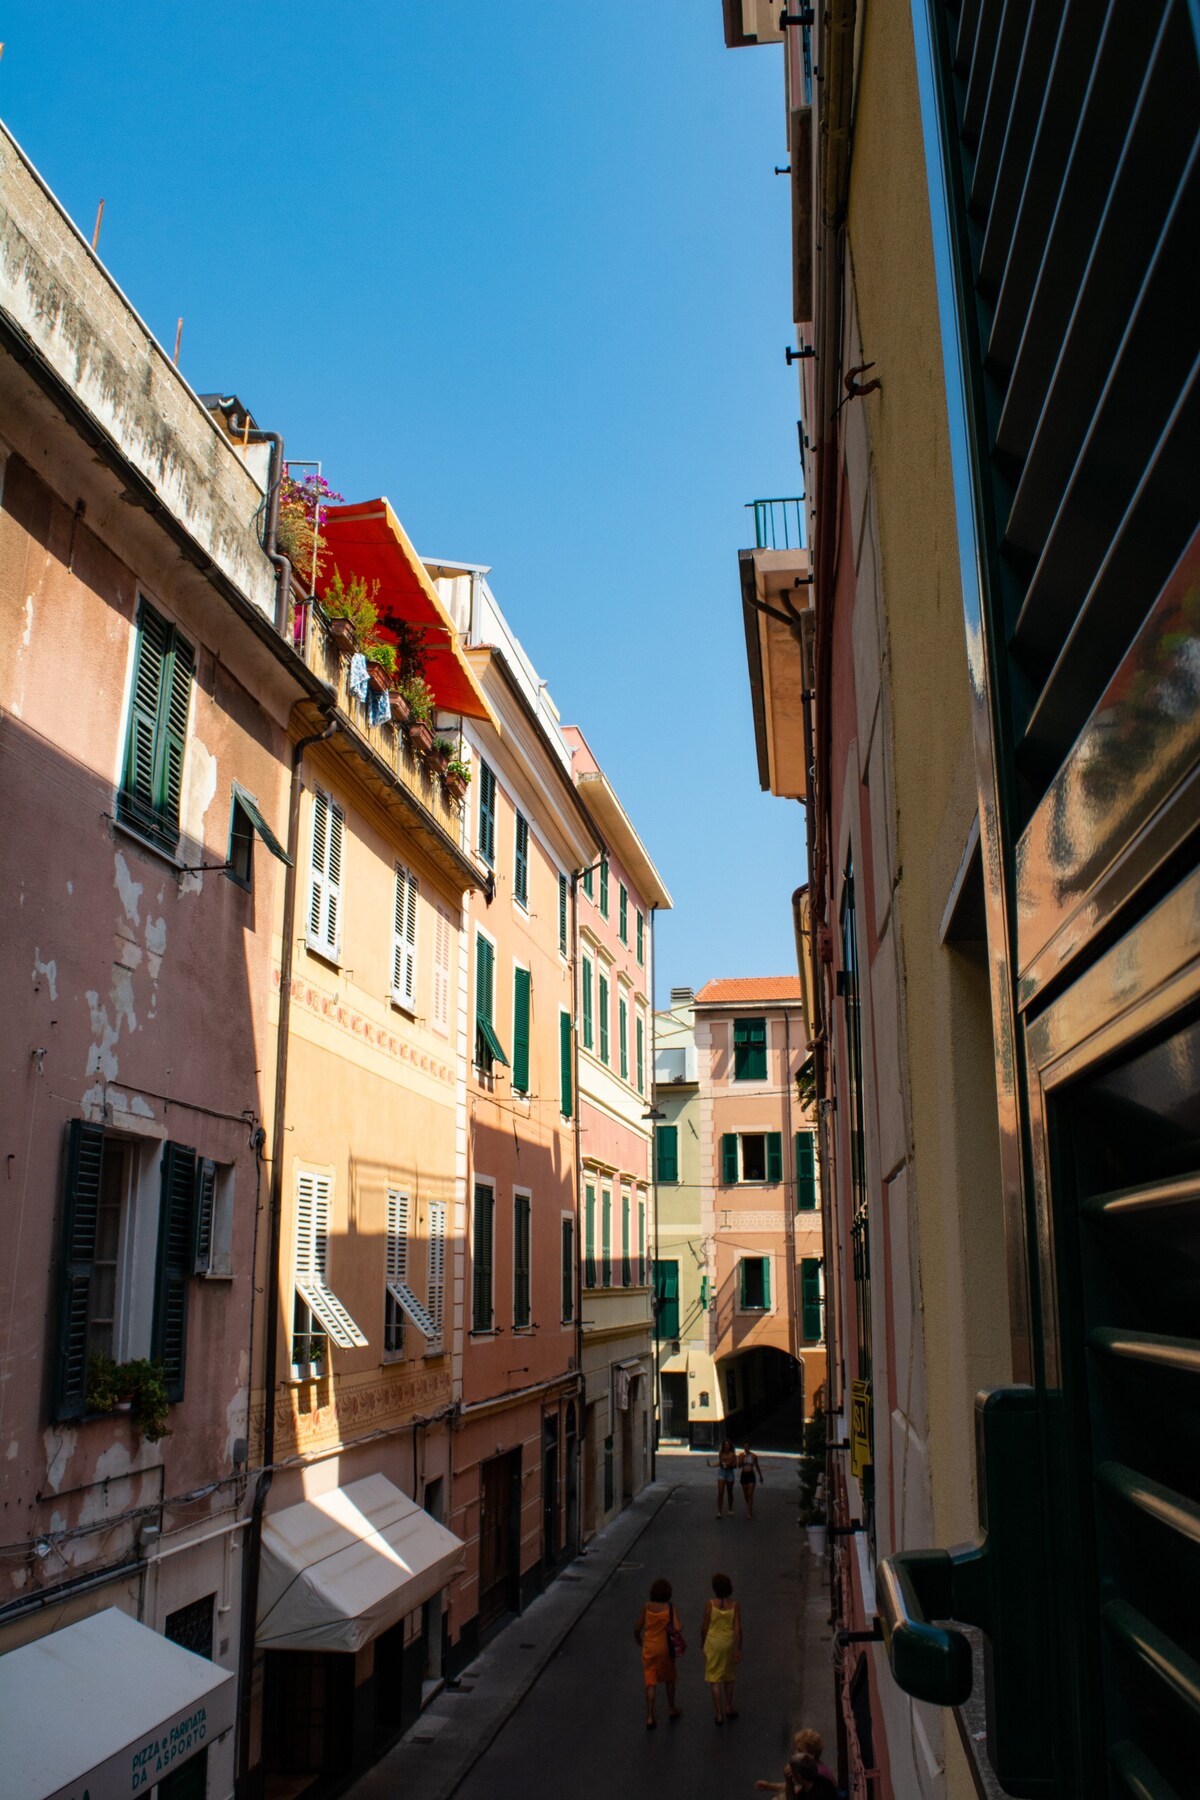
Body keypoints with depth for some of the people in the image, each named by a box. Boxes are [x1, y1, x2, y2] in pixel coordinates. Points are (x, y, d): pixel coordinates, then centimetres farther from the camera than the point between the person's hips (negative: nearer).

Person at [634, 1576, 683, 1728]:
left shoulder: (647, 1607, -8)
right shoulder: (670, 1608, -15)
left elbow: (637, 1628, -3)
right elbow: (676, 1629, -24)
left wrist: (639, 1640, 16)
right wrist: (681, 1644, -6)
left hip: (648, 1648, 1)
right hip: (664, 1648, -1)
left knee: (650, 1682, 6)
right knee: (669, 1679, 23)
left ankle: (650, 1717, 0)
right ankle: (671, 1709, 36)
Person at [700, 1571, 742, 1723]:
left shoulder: (710, 1604, -16)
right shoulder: (734, 1605, -13)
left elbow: (704, 1626, -8)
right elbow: (738, 1629, -12)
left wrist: (702, 1642, 9)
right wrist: (738, 1649, -5)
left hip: (713, 1642, -2)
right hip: (729, 1642, 2)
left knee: (714, 1679, 8)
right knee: (729, 1676, 24)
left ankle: (719, 1714, 8)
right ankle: (729, 1708, 33)